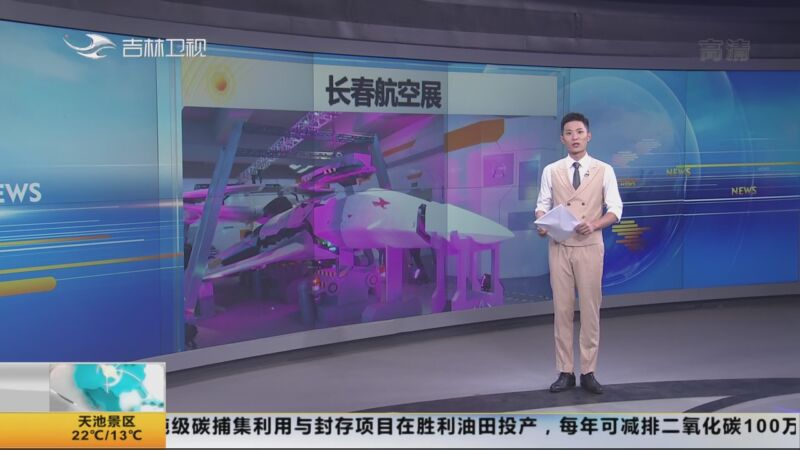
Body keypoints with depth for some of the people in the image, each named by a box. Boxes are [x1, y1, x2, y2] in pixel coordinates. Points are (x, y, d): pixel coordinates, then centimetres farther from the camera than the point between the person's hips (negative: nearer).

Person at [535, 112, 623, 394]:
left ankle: (588, 372, 14)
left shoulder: (604, 170, 1)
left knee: (590, 309, 4)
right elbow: (543, 205, 7)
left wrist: (594, 225, -18)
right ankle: (565, 372, 14)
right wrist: (541, 223, -15)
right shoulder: (551, 171, 5)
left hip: (590, 247, -1)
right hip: (559, 247, 1)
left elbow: (615, 209, 0)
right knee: (562, 309, 4)